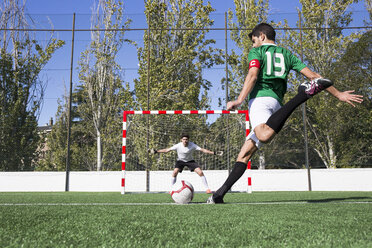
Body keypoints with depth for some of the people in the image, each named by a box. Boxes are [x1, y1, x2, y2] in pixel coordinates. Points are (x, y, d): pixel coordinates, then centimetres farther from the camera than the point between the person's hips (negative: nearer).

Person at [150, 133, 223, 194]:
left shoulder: (192, 145, -26)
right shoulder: (178, 146, -25)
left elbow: (203, 150, -23)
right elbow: (167, 150, -18)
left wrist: (214, 153, -29)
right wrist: (156, 151, -24)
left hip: (190, 160, 0)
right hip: (180, 160, 0)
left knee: (200, 172, -15)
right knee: (174, 173, -22)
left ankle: (207, 189, -1)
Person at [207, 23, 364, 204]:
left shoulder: (256, 51, 12)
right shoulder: (287, 55, 26)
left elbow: (253, 75, -8)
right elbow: (312, 75, 21)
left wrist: (239, 100, -18)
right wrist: (338, 94, 26)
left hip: (260, 98, -7)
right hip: (277, 103, 7)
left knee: (264, 135, -40)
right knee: (244, 154, 8)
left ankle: (305, 92, -39)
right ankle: (220, 193, 1)